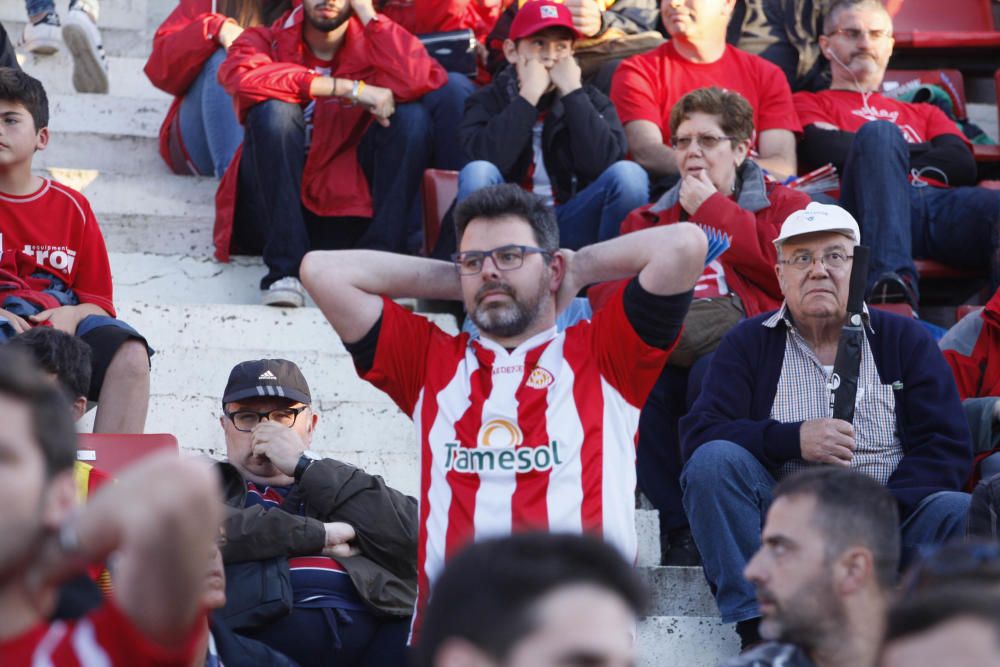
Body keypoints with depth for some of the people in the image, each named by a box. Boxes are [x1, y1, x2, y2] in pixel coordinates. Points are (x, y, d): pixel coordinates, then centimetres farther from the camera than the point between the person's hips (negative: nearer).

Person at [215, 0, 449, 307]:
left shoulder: (372, 43, 6)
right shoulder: (267, 40, 3)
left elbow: (421, 81, -18)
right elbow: (238, 75, -24)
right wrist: (351, 88, -24)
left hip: (346, 217, 1)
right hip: (272, 213, -1)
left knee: (411, 117, -15)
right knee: (275, 109, -24)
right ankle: (283, 268, -30)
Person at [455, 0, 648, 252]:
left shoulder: (591, 101, 7)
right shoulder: (488, 100, 4)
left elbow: (601, 163, -14)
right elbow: (489, 160, -18)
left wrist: (573, 92, -12)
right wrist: (529, 96, -15)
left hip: (573, 224, 1)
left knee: (629, 173, -23)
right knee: (477, 172, -29)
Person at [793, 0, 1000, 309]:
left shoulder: (923, 113, 39)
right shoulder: (811, 104, 29)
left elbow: (964, 166, 18)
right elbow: (830, 152, 6)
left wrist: (890, 151, 11)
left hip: (944, 202, 3)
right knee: (878, 131, -33)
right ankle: (890, 281, -53)